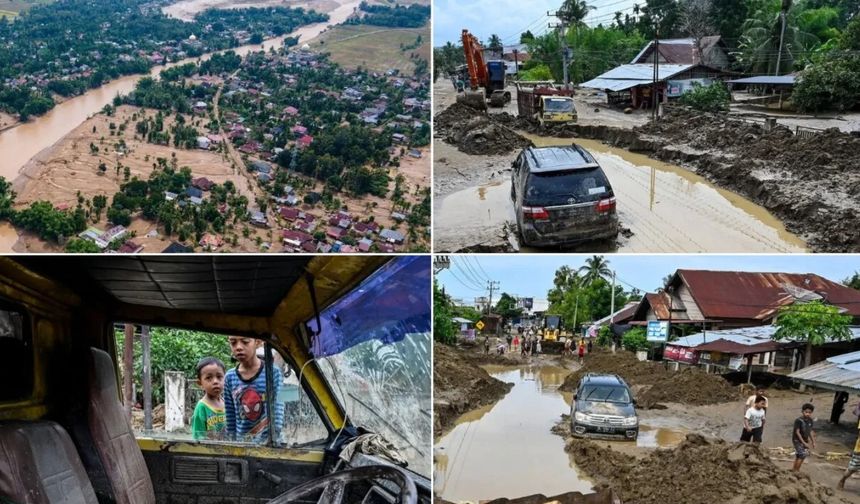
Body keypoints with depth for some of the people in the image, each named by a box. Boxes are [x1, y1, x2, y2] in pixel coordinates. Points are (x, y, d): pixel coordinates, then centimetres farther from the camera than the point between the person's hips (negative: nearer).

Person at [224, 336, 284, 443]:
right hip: (241, 443, 3)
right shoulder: (230, 378, 2)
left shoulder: (273, 373, -9)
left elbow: (278, 414, -12)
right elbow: (230, 419, 6)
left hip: (269, 442, -3)